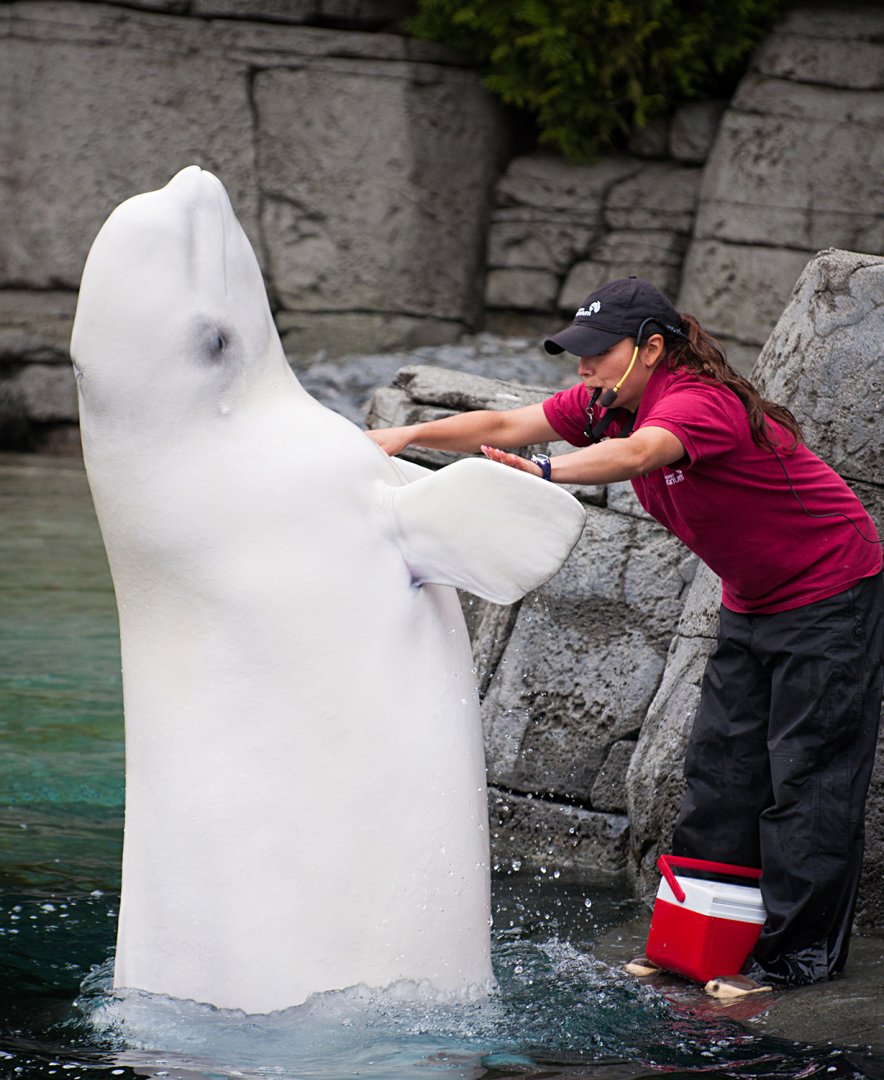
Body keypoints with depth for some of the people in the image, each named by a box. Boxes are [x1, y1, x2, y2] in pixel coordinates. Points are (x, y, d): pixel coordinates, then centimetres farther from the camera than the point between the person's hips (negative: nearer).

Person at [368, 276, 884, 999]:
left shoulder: (698, 401, -29)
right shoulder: (607, 404, -2)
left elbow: (636, 454, -50)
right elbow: (505, 426, -7)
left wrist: (547, 472, -64)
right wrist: (408, 436, -20)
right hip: (751, 605, 9)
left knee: (806, 774, -7)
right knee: (722, 766, 7)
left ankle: (800, 952, -2)